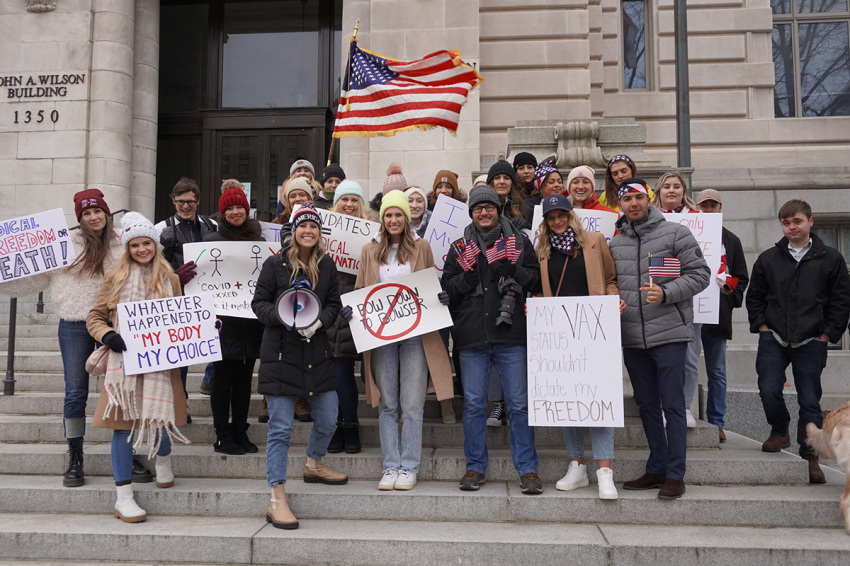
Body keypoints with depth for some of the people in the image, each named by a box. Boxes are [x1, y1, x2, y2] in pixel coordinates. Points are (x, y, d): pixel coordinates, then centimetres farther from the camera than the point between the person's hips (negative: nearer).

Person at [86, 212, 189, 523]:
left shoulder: (169, 278, 10)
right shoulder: (115, 276, 5)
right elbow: (94, 318, 7)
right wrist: (108, 336, -11)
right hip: (124, 360, -1)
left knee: (159, 420, -1)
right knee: (123, 424, 0)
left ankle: (163, 458, 36)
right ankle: (124, 498, 9)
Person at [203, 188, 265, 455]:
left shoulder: (259, 240, 11)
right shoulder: (212, 240, 2)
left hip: (251, 320, 3)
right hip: (225, 320, -3)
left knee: (244, 380, 10)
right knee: (223, 379, 2)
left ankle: (241, 432, 19)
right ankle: (223, 436, 10)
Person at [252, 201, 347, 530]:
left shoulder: (327, 266, 9)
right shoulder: (276, 264, -2)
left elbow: (334, 305, 11)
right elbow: (259, 303, -1)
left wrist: (319, 321, -9)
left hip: (316, 351, 5)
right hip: (280, 353, -4)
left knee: (328, 418, 12)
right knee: (280, 429, -3)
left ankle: (313, 466, 42)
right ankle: (277, 500, 5)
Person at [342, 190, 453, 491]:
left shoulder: (421, 247, 9)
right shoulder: (370, 251, 12)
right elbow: (360, 291, 14)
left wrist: (442, 296, -8)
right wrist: (349, 309, -6)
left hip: (415, 333, -2)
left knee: (412, 405, -1)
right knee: (387, 404, 6)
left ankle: (409, 467, 9)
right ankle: (390, 467, 13)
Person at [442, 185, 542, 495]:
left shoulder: (518, 241, 9)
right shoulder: (460, 247, 13)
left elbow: (536, 278, 4)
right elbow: (447, 288, 9)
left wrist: (510, 268, -12)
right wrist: (467, 273, -8)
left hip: (511, 333, -1)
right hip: (472, 337, 2)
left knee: (519, 404, 1)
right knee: (473, 404, 6)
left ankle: (527, 469, 11)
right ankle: (475, 466, 19)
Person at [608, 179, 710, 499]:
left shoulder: (675, 233, -1)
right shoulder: (615, 244, 13)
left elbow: (699, 273, -5)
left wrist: (666, 294, -17)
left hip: (669, 332, -5)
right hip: (631, 337, 5)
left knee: (672, 404, -3)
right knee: (647, 405, 12)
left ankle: (675, 475, 5)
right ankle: (657, 469, 23)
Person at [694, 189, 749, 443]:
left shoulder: (731, 240, 17)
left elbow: (742, 278, 16)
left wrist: (728, 287, -5)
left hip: (718, 313, 3)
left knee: (717, 372, 8)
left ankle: (716, 422, 15)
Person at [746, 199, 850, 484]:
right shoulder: (768, 258, 7)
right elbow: (754, 297, 14)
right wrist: (762, 326, 2)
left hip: (811, 343, -1)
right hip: (773, 340, 1)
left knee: (810, 401, 3)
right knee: (768, 390, -8)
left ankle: (810, 455, 17)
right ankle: (780, 432, 21)